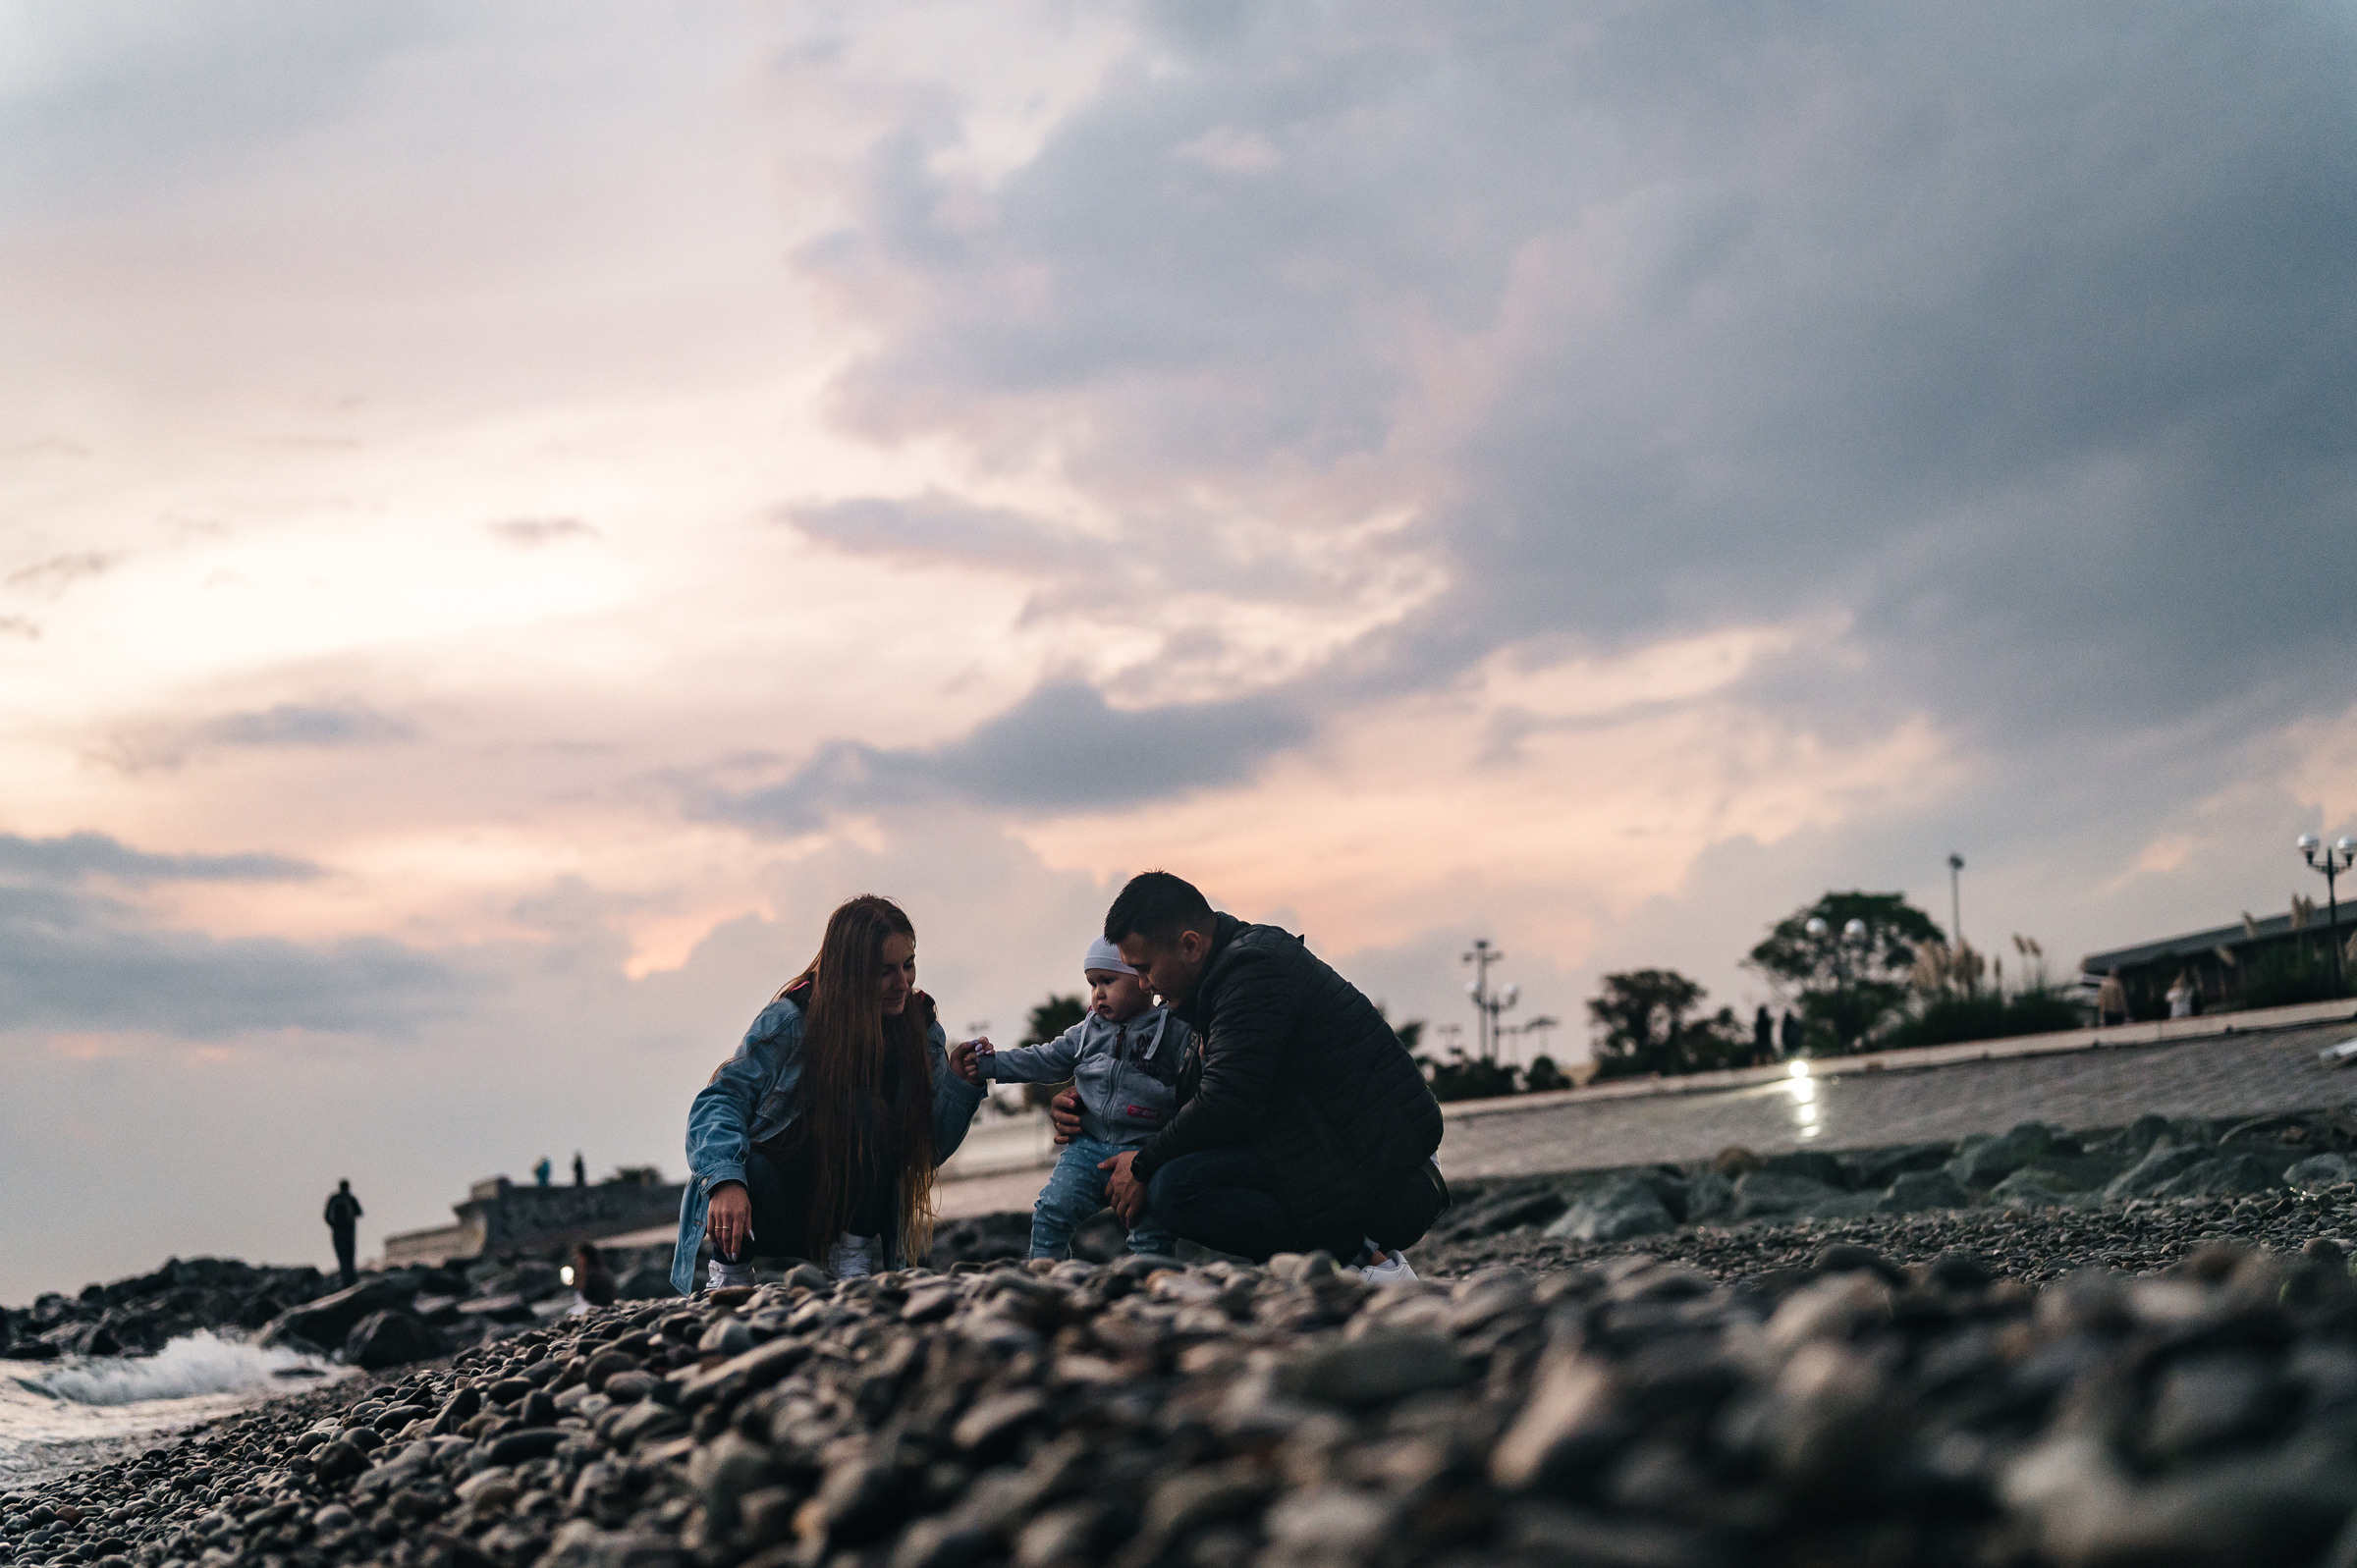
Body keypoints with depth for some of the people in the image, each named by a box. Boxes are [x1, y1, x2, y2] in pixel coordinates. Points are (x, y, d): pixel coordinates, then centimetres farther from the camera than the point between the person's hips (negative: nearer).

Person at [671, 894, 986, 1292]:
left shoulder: (920, 1031, -4)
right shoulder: (790, 1021, -16)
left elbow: (927, 1149, -2)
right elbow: (722, 1098, -19)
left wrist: (961, 1082, -20)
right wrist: (726, 1181, -37)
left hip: (848, 1213, 2)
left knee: (865, 1108, -26)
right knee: (750, 1167, -36)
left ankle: (855, 1258, -13)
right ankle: (730, 1267, -5)